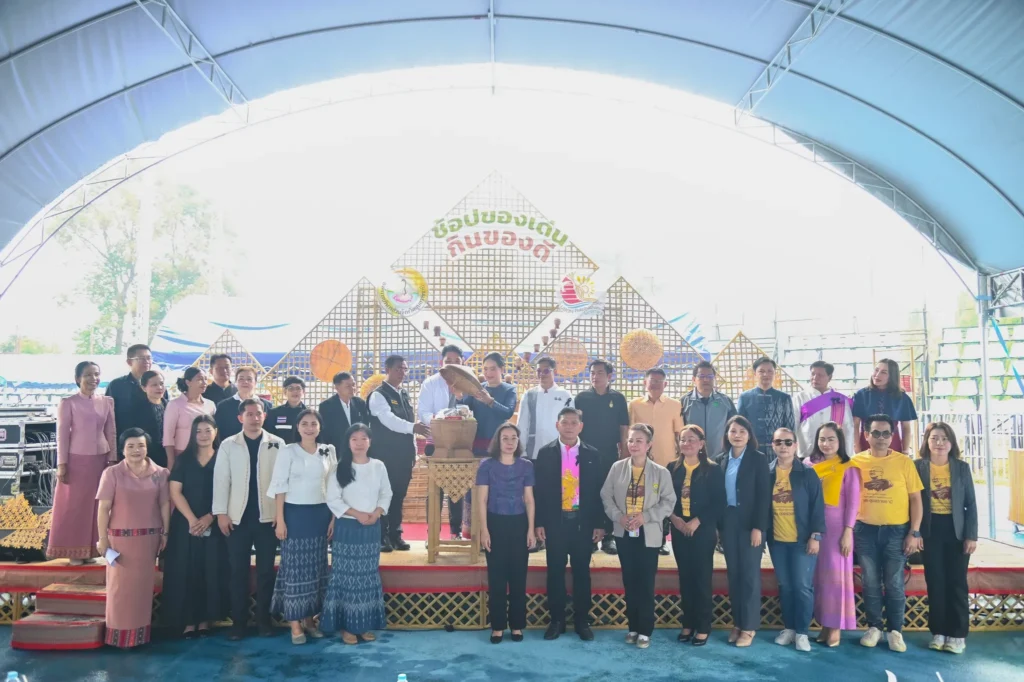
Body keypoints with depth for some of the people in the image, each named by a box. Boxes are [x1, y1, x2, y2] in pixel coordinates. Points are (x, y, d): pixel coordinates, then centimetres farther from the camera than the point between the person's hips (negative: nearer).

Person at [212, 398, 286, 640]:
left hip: (267, 516, 0)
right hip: (238, 517, 0)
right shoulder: (228, 445, 3)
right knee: (238, 571, 6)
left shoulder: (277, 444, 1)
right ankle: (238, 621, 16)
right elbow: (221, 479, 1)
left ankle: (264, 619, 18)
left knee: (266, 570, 7)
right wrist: (221, 512, -5)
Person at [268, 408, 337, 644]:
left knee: (316, 568, 9)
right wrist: (280, 520, -10)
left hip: (321, 514, 4)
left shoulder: (328, 451, 5)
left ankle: (309, 619, 21)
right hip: (295, 513, -4)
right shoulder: (287, 451, -4)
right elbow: (280, 486, -6)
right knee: (295, 567, 0)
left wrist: (333, 517, 4)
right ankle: (295, 624, 7)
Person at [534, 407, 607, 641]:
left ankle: (582, 620, 19)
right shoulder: (545, 453, 1)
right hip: (554, 521, 0)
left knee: (582, 572, 8)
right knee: (555, 572, 6)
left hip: (583, 522, 0)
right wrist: (539, 522, -4)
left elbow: (600, 491, 3)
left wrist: (601, 524, -1)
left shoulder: (593, 454, 3)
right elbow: (538, 489, 1)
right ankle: (557, 620, 18)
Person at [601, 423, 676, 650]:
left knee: (646, 584, 2)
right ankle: (633, 627, 22)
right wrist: (618, 516, -13)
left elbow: (668, 501, -6)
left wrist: (645, 516, -16)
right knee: (629, 582, 11)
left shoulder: (661, 472, -5)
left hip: (648, 535, -2)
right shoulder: (617, 468, 0)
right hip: (624, 533, 2)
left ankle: (645, 630, 12)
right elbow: (606, 496, 2)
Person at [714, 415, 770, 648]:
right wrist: (716, 525, 2)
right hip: (728, 522, 4)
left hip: (750, 523, -4)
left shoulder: (758, 459, -5)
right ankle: (737, 623, 19)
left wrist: (758, 527, -14)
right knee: (733, 574, 9)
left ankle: (749, 626, 9)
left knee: (750, 574, 0)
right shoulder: (720, 460, 6)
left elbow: (764, 495, -9)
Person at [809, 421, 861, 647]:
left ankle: (835, 627, 8)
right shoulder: (810, 465, 7)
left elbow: (853, 502, -5)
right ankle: (823, 624, 16)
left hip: (836, 525, -4)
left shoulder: (848, 467, -2)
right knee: (817, 575, 7)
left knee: (835, 574, 0)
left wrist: (848, 532, -11)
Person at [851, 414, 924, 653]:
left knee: (894, 584, 5)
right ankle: (874, 627, 23)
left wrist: (914, 533, -5)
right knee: (870, 583, 9)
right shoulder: (856, 461, 1)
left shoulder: (904, 462, -2)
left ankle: (895, 631, 18)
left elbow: (915, 499, 0)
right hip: (865, 530, 1)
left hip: (896, 530, -1)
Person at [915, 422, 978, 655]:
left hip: (956, 531, 0)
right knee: (935, 582, 5)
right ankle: (938, 632, 15)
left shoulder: (962, 468, 2)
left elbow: (971, 504, 2)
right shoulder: (918, 467, -2)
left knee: (956, 582, 4)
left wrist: (971, 535, -4)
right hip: (931, 531, 0)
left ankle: (958, 634, 12)